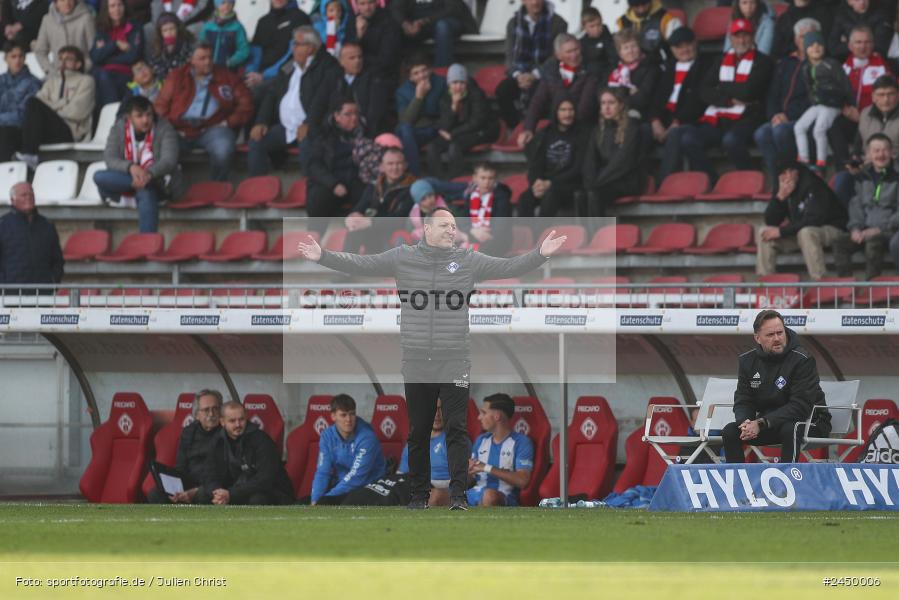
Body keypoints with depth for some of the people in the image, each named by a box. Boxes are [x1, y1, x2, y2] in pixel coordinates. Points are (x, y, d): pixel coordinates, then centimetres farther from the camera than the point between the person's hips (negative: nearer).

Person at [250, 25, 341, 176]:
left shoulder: (327, 66, -2)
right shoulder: (288, 68, 20)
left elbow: (322, 97, -14)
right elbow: (271, 94, 19)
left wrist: (308, 124, -24)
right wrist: (261, 122, 4)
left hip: (311, 127, -7)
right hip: (284, 128, 7)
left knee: (307, 142, -37)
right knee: (256, 141, -12)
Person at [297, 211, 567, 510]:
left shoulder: (468, 260, 4)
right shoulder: (402, 258, 5)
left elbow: (509, 267, 0)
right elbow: (361, 264, 3)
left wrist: (541, 254, -14)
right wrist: (322, 257, -6)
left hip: (455, 362, -1)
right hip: (416, 362, 1)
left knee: (456, 428, -6)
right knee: (418, 432, 9)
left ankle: (458, 493, -6)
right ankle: (419, 493, 18)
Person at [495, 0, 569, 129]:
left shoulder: (556, 23, -5)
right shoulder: (514, 23, 5)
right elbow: (510, 55, 5)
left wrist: (535, 75, -21)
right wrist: (517, 75, -16)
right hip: (521, 73, 4)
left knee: (532, 93, -36)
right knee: (502, 90, -26)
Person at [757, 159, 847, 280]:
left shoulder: (814, 186, -22)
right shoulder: (784, 189, -2)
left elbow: (814, 220, -29)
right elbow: (770, 222, -5)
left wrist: (781, 231, -27)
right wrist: (780, 197, -22)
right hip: (799, 233, 7)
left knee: (805, 232, -39)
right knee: (764, 233, -7)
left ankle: (819, 280, -38)